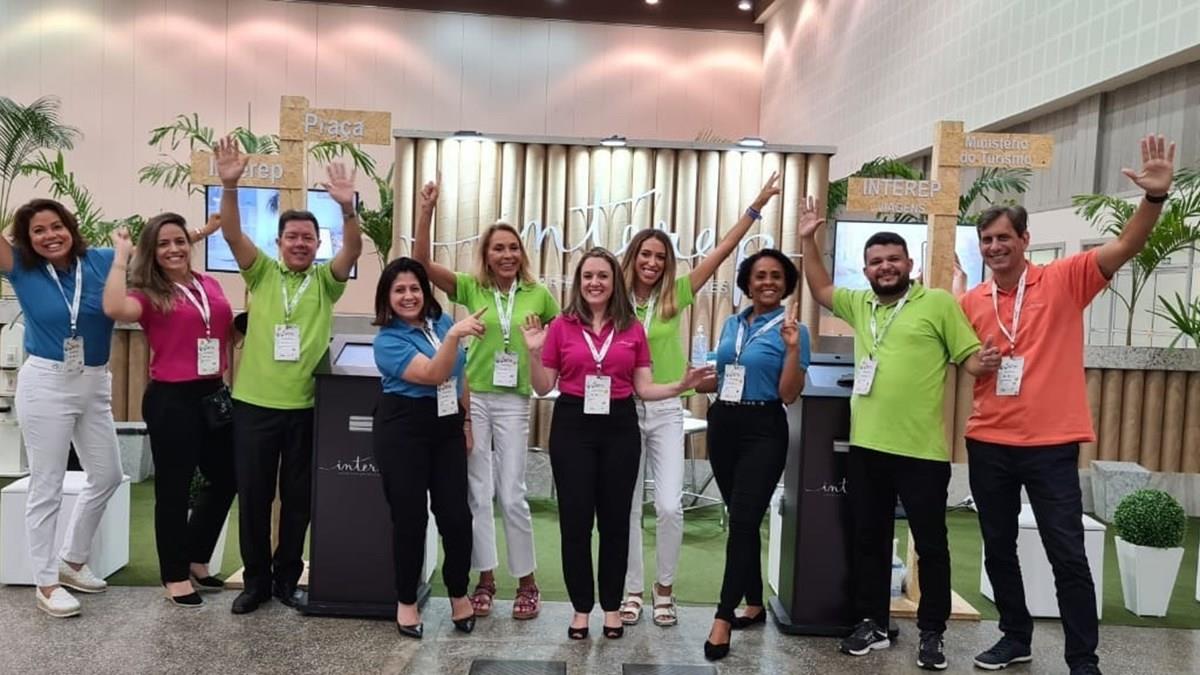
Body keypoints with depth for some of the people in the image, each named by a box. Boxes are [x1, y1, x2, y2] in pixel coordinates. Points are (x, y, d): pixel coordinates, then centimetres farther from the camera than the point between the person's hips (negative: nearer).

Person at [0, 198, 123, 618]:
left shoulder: (102, 262, -3)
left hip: (95, 385, 4)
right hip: (45, 385, -4)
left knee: (107, 476, 14)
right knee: (46, 487, 3)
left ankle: (72, 560, 34)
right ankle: (46, 583, 16)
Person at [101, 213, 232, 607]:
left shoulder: (210, 286, 9)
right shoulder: (148, 294, -6)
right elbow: (115, 309, -29)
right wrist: (121, 256, -20)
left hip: (214, 395, 6)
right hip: (171, 399, -6)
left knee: (225, 480, 16)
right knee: (174, 489, 5)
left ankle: (196, 559, 36)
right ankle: (175, 575, 20)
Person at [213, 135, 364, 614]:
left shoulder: (325, 281, 4)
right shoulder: (262, 273, 5)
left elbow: (353, 251, -14)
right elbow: (233, 234, -9)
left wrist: (347, 207, -31)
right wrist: (229, 186, -25)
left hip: (306, 406, 0)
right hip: (254, 403, 0)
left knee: (298, 498, 10)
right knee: (253, 496, 8)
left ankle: (287, 578, 25)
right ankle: (256, 579, 24)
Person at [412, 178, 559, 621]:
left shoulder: (538, 294, 2)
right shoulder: (471, 288, 1)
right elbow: (422, 262, -10)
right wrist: (427, 211, -19)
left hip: (513, 402, -1)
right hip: (472, 397, 1)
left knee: (512, 495, 0)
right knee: (478, 492, 7)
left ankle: (527, 583, 16)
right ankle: (485, 580, 20)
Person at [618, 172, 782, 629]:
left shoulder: (675, 296, 0)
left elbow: (721, 251, -3)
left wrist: (757, 205, -5)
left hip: (666, 412, 0)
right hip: (624, 411, 0)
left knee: (669, 506, -6)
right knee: (628, 508, 7)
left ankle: (664, 589, 16)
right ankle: (633, 591, 22)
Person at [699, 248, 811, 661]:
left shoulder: (792, 329, -5)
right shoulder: (731, 324, 11)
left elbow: (788, 395, -11)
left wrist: (793, 348, -22)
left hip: (763, 429, -6)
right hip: (724, 423, 6)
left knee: (743, 521, -9)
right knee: (742, 519, 13)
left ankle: (723, 617, -5)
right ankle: (754, 603, 26)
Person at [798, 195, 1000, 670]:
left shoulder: (940, 303, -4)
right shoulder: (861, 303, 12)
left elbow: (970, 358, -5)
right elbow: (820, 289, 26)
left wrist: (987, 362, -27)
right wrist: (808, 241, 18)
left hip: (922, 449, -5)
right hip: (866, 446, 5)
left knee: (931, 544, 8)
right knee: (869, 539, 15)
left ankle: (932, 632, 23)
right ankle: (872, 623, 29)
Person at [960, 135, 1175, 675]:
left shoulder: (1063, 281, -3)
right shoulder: (970, 303, 4)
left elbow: (1126, 246, -14)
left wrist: (1155, 196, -29)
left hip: (1050, 444, -3)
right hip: (988, 443, 4)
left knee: (1068, 554, 3)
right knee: (998, 548, 14)